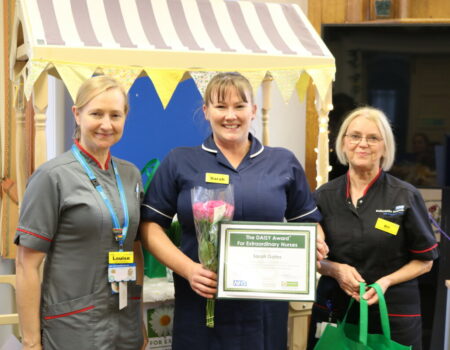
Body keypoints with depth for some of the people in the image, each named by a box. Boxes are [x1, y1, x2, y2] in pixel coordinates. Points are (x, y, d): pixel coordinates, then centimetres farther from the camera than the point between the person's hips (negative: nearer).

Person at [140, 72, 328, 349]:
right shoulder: (180, 162, 3)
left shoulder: (284, 162, 8)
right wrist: (188, 268, -13)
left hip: (265, 308, 1)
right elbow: (150, 225, 1)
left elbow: (308, 223, 15)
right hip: (201, 305, -1)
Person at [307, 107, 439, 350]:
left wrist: (387, 281, -15)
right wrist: (335, 269, -11)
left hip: (392, 315, -2)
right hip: (332, 312, 2)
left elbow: (424, 260, 1)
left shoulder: (406, 197, -5)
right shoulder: (324, 196, 3)